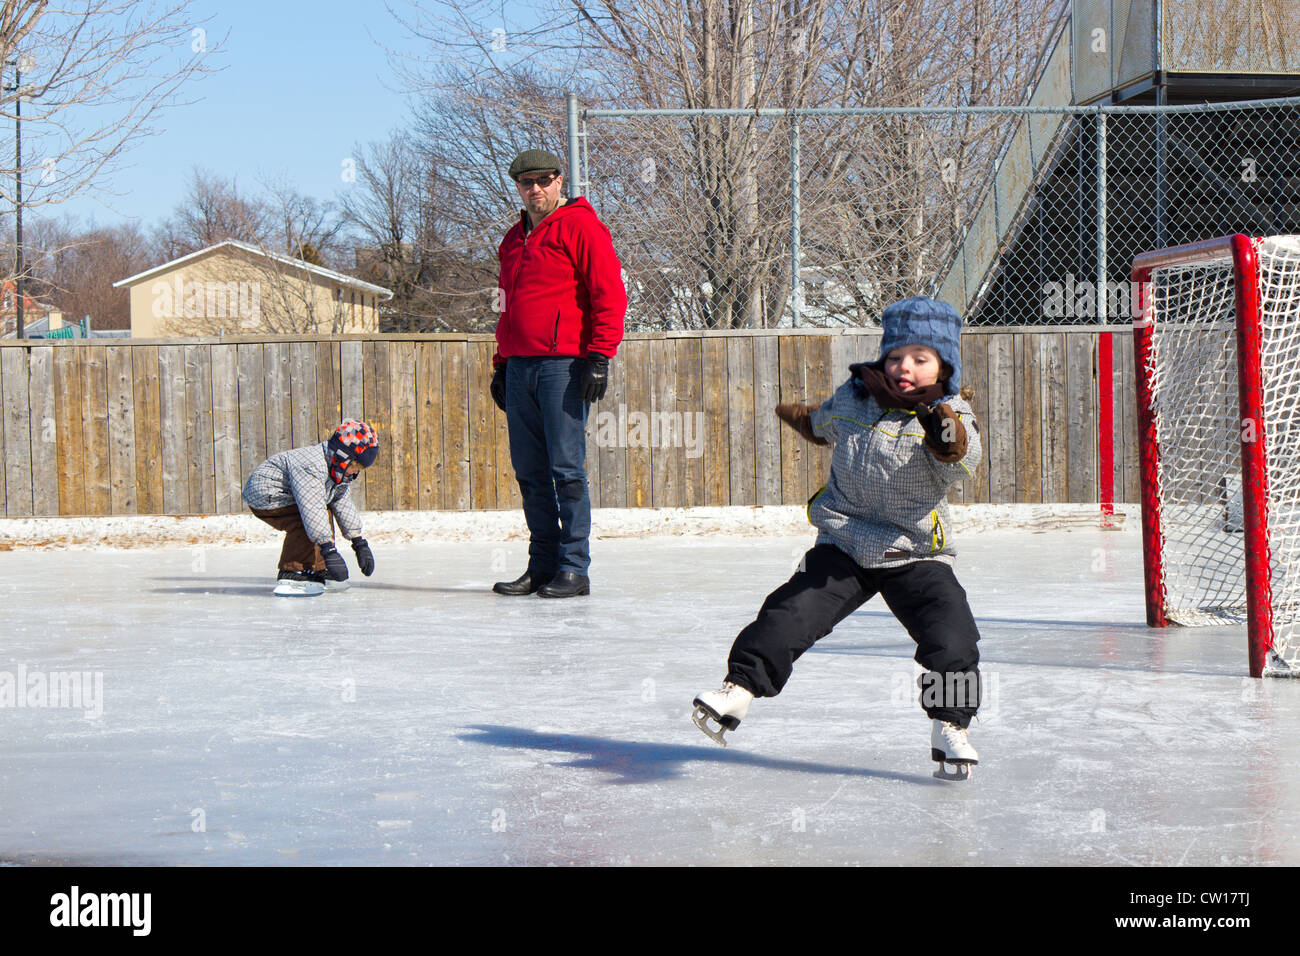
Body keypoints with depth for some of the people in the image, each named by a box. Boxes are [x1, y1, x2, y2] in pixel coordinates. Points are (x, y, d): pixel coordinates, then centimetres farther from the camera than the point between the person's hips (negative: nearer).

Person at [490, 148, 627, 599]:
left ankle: (574, 569, -3)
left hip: (564, 365, -7)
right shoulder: (515, 239, 20)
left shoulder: (581, 227, -4)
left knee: (566, 469, -7)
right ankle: (542, 565, 13)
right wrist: (501, 363, 22)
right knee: (530, 471, 7)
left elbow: (610, 295, -9)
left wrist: (599, 357, -16)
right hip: (520, 367, 7)